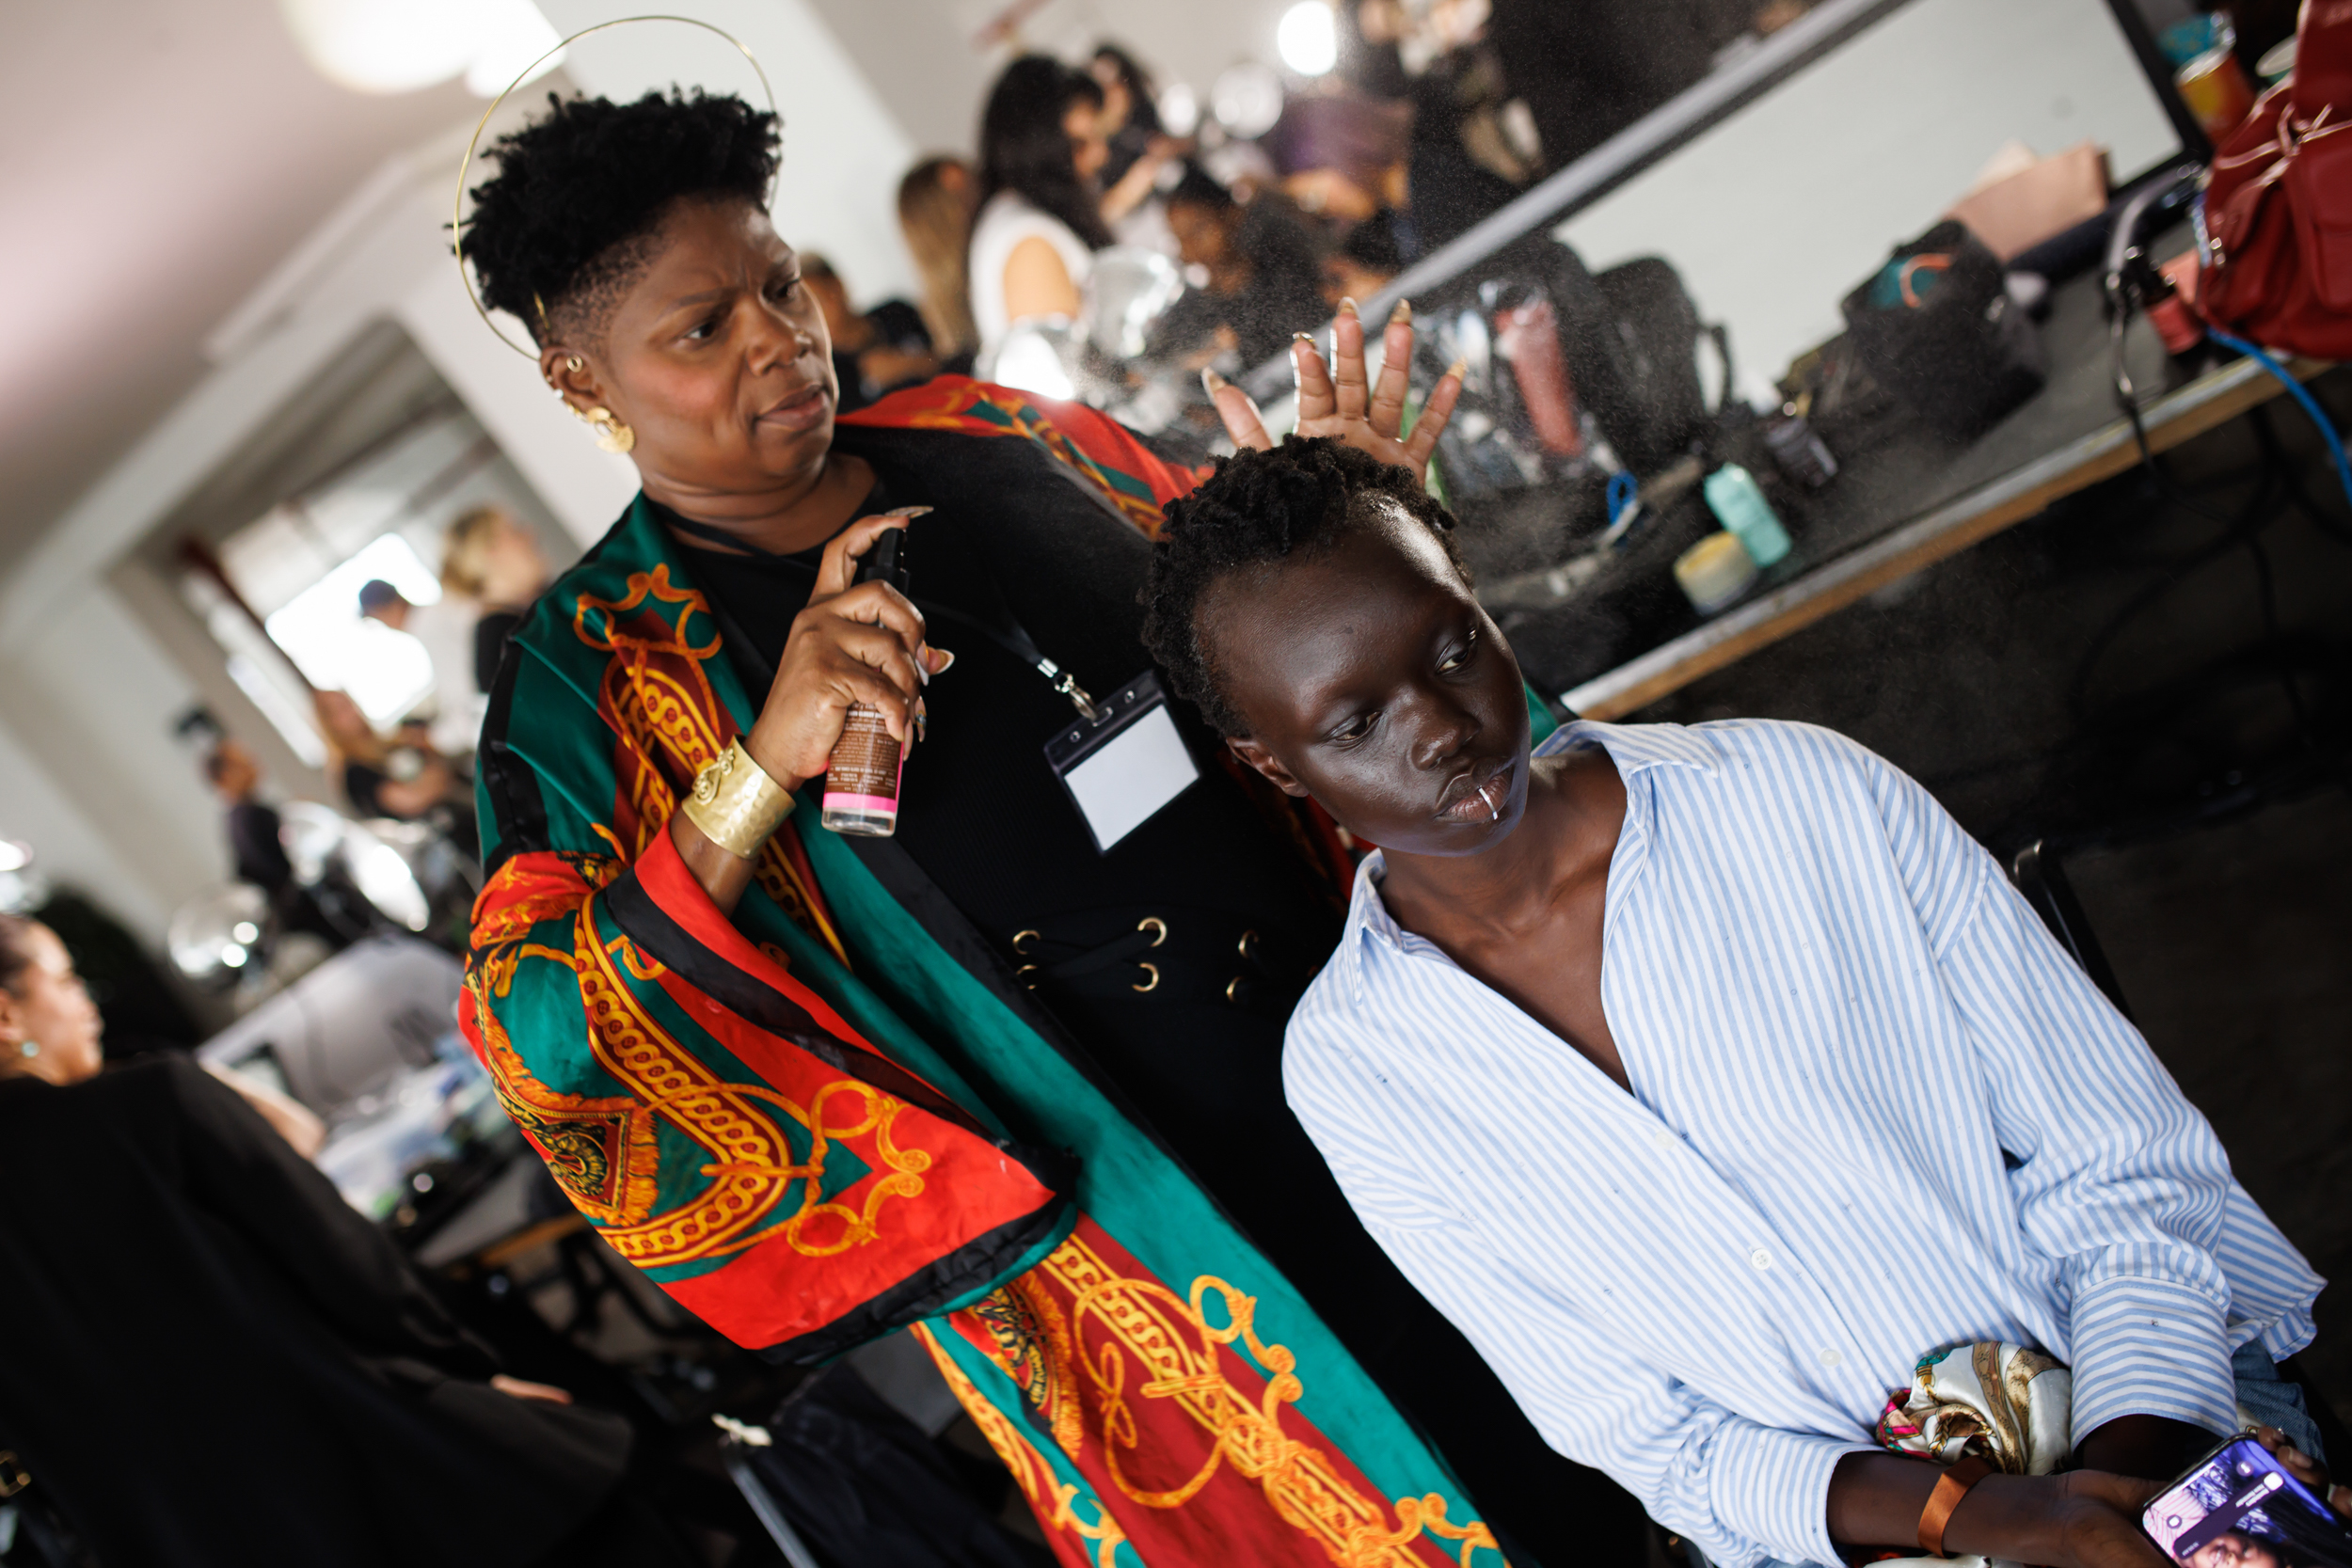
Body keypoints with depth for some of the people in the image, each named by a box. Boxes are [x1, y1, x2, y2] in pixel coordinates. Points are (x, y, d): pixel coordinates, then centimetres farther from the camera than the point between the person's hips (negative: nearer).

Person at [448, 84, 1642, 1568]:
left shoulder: (984, 439, 2)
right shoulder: (608, 663, -11)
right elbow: (539, 1041, -22)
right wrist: (757, 768, -34)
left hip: (1373, 1019, 5)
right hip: (1117, 1206, -4)